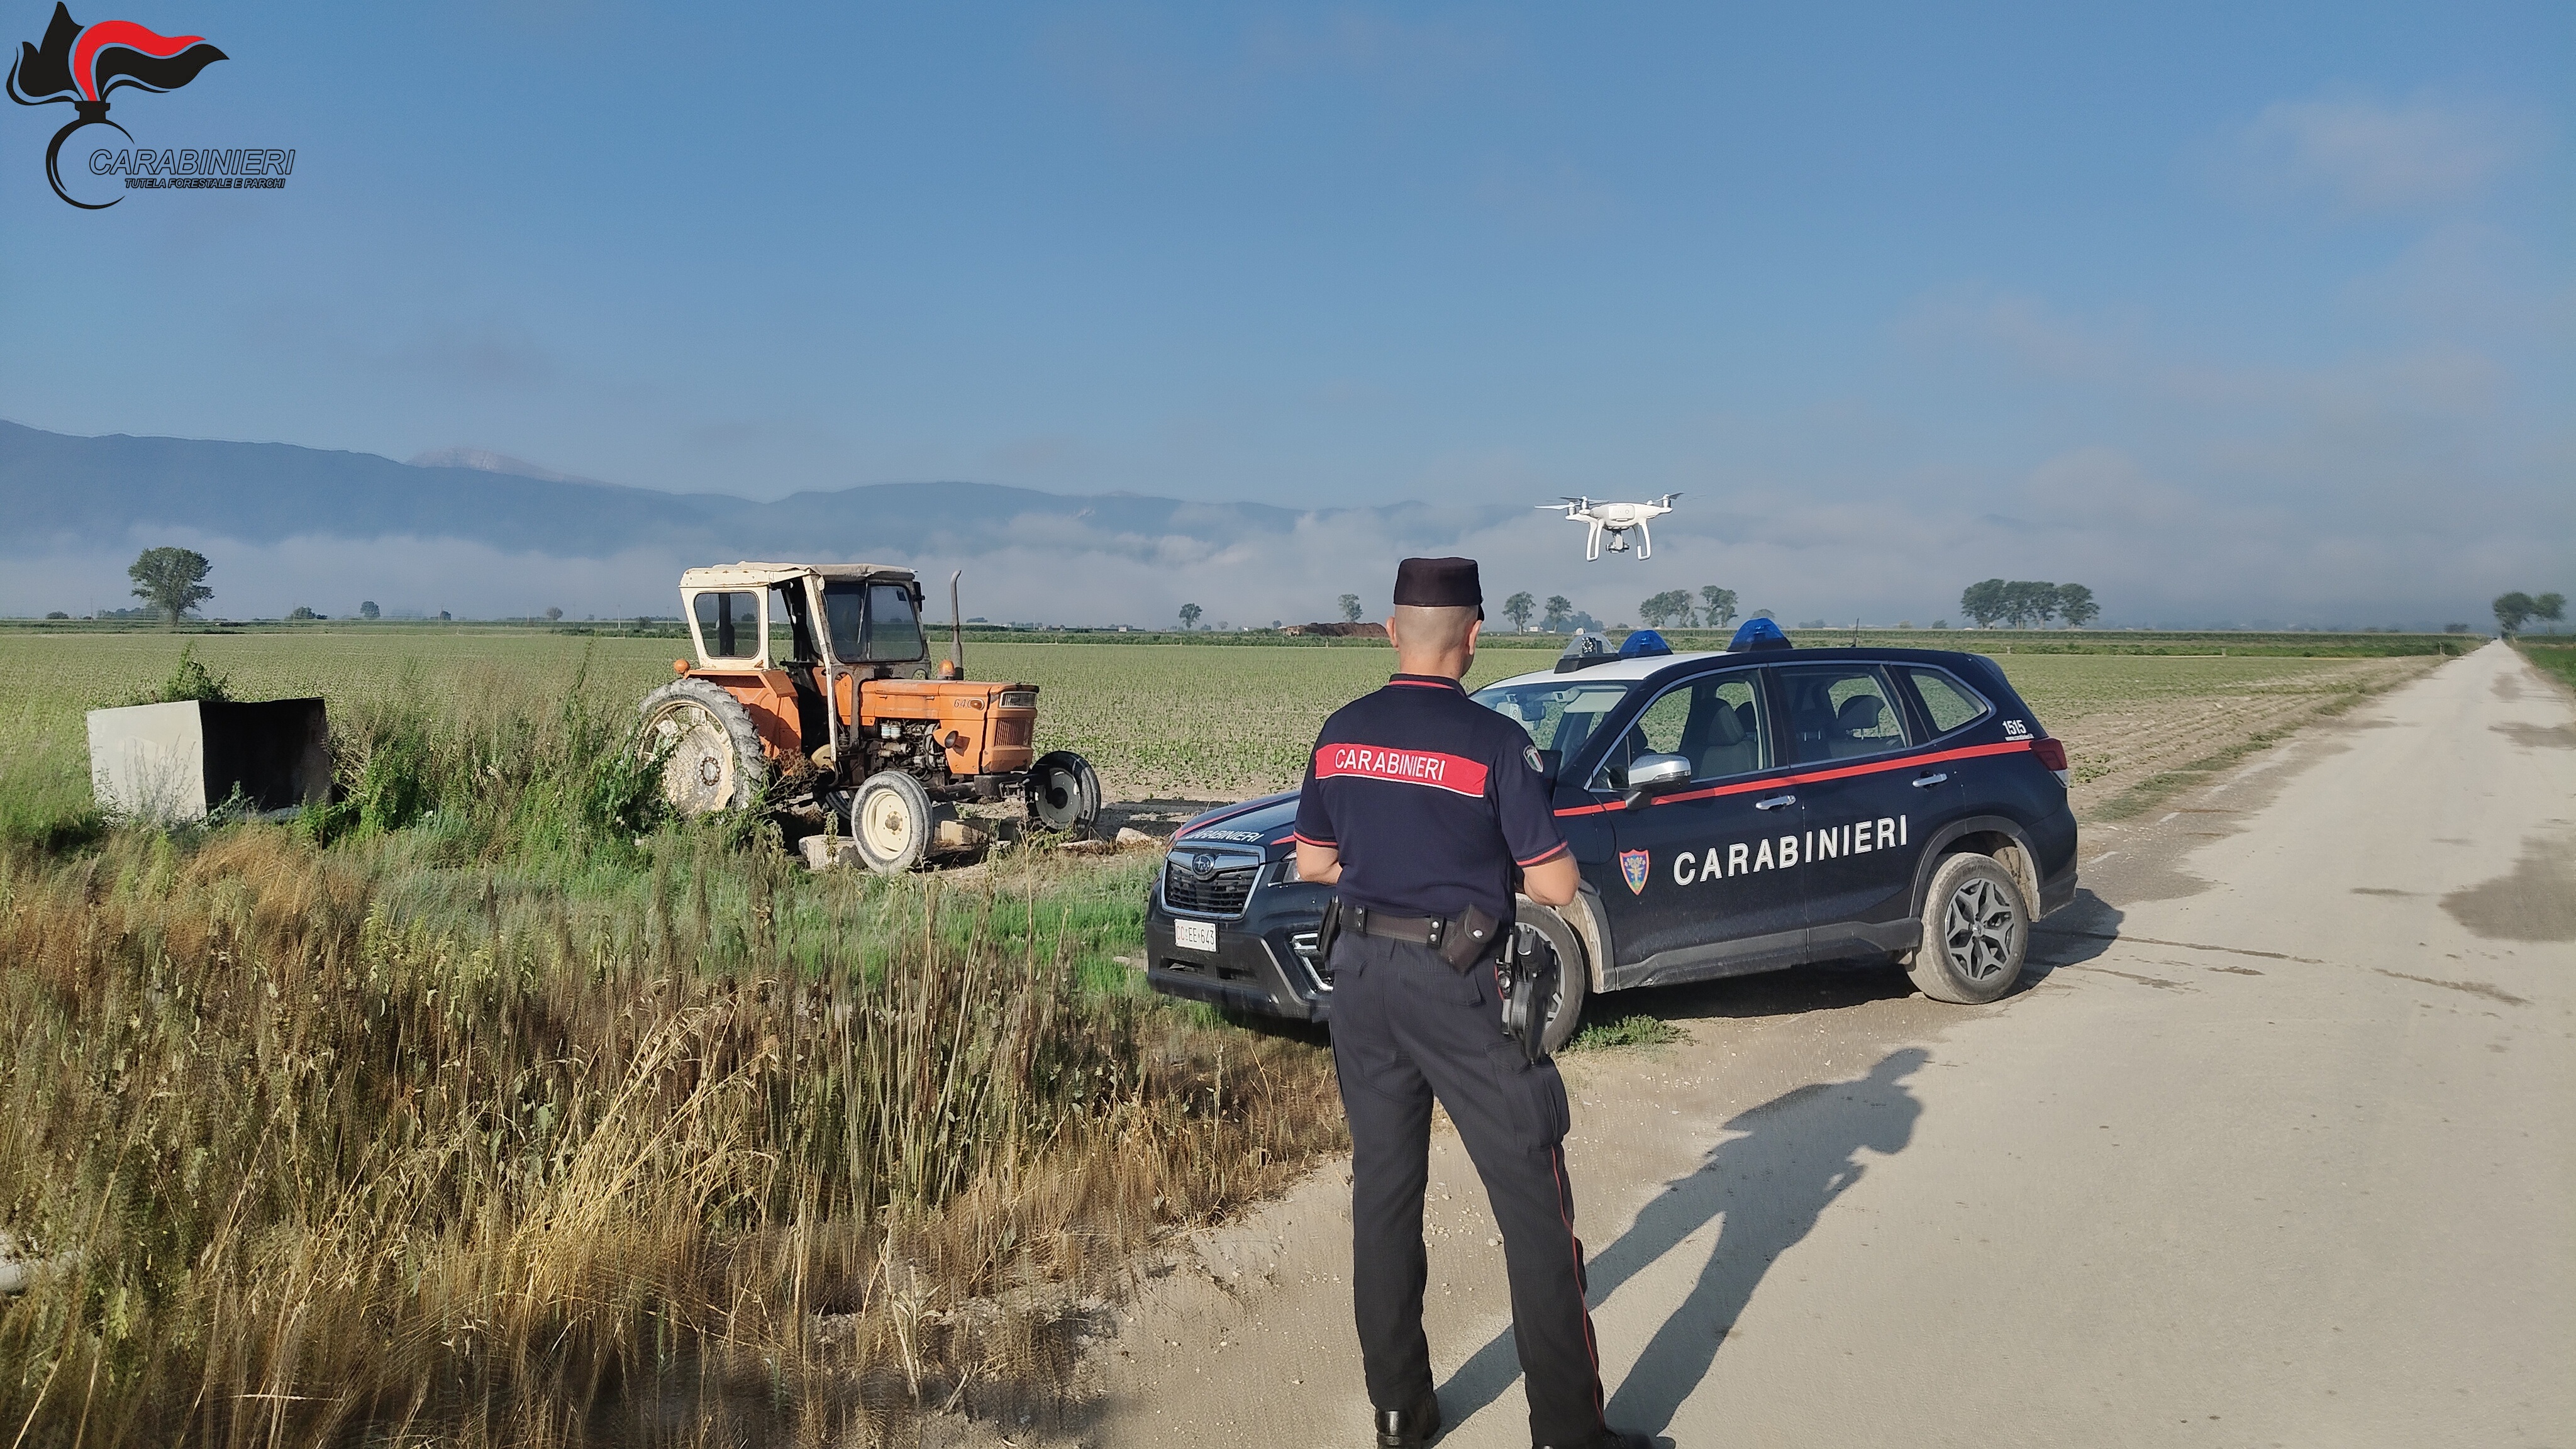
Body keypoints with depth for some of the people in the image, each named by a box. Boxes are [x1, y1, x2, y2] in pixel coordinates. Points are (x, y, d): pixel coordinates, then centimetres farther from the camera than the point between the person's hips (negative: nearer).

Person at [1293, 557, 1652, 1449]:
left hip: (1361, 973, 6)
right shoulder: (1493, 741, -14)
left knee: (1384, 1190, 15)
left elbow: (1313, 864, 10)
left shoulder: (1340, 735, 2)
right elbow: (1554, 885, -12)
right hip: (1456, 983, -5)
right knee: (1532, 1203, 3)